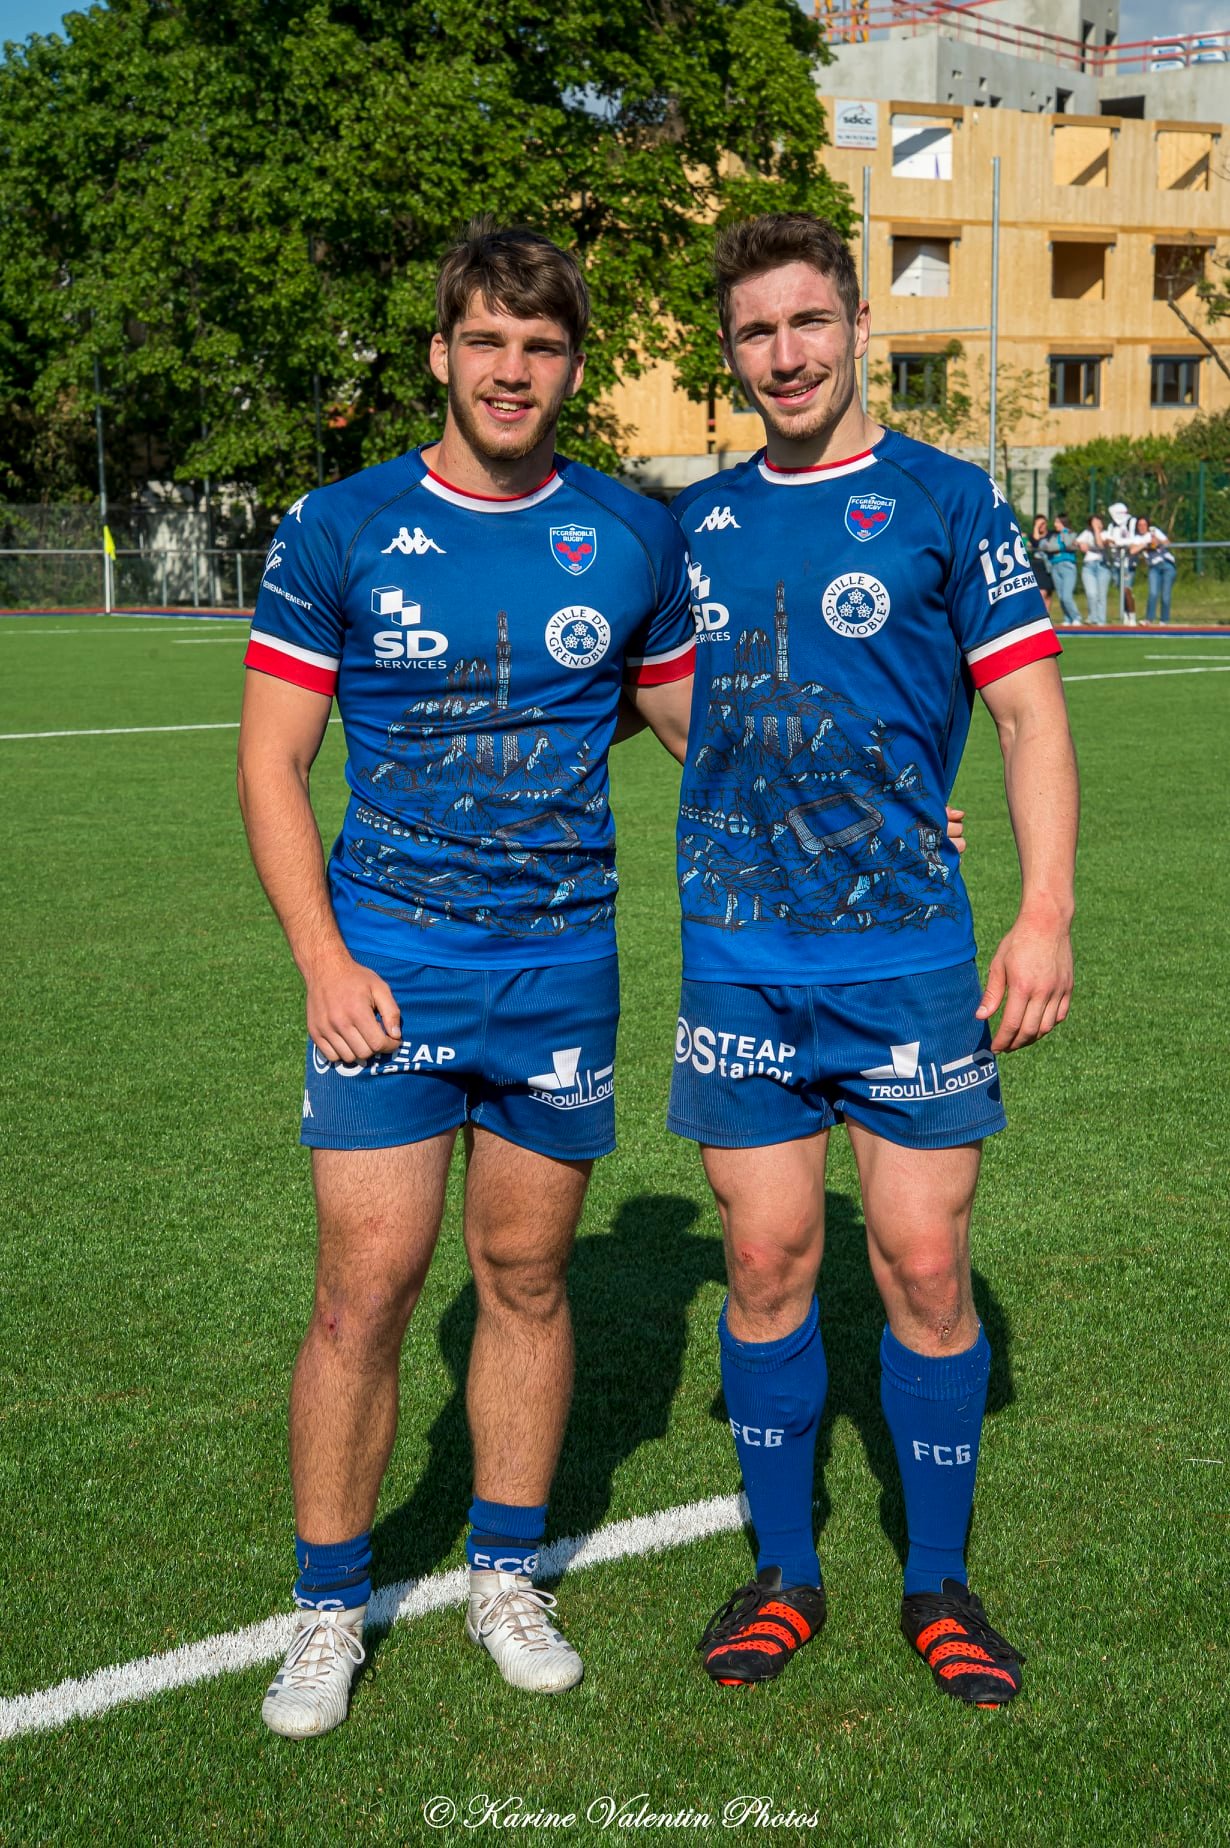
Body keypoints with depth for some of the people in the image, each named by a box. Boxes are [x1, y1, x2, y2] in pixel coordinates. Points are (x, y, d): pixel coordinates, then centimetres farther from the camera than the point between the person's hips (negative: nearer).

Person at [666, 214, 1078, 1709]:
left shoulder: (945, 503, 0)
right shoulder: (697, 520, 10)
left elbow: (1029, 709, -3)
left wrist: (1046, 914, -11)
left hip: (908, 952, -3)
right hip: (737, 956, 3)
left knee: (924, 1264, 1)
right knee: (766, 1261, 6)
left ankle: (938, 1585, 17)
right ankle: (783, 1574, 21)